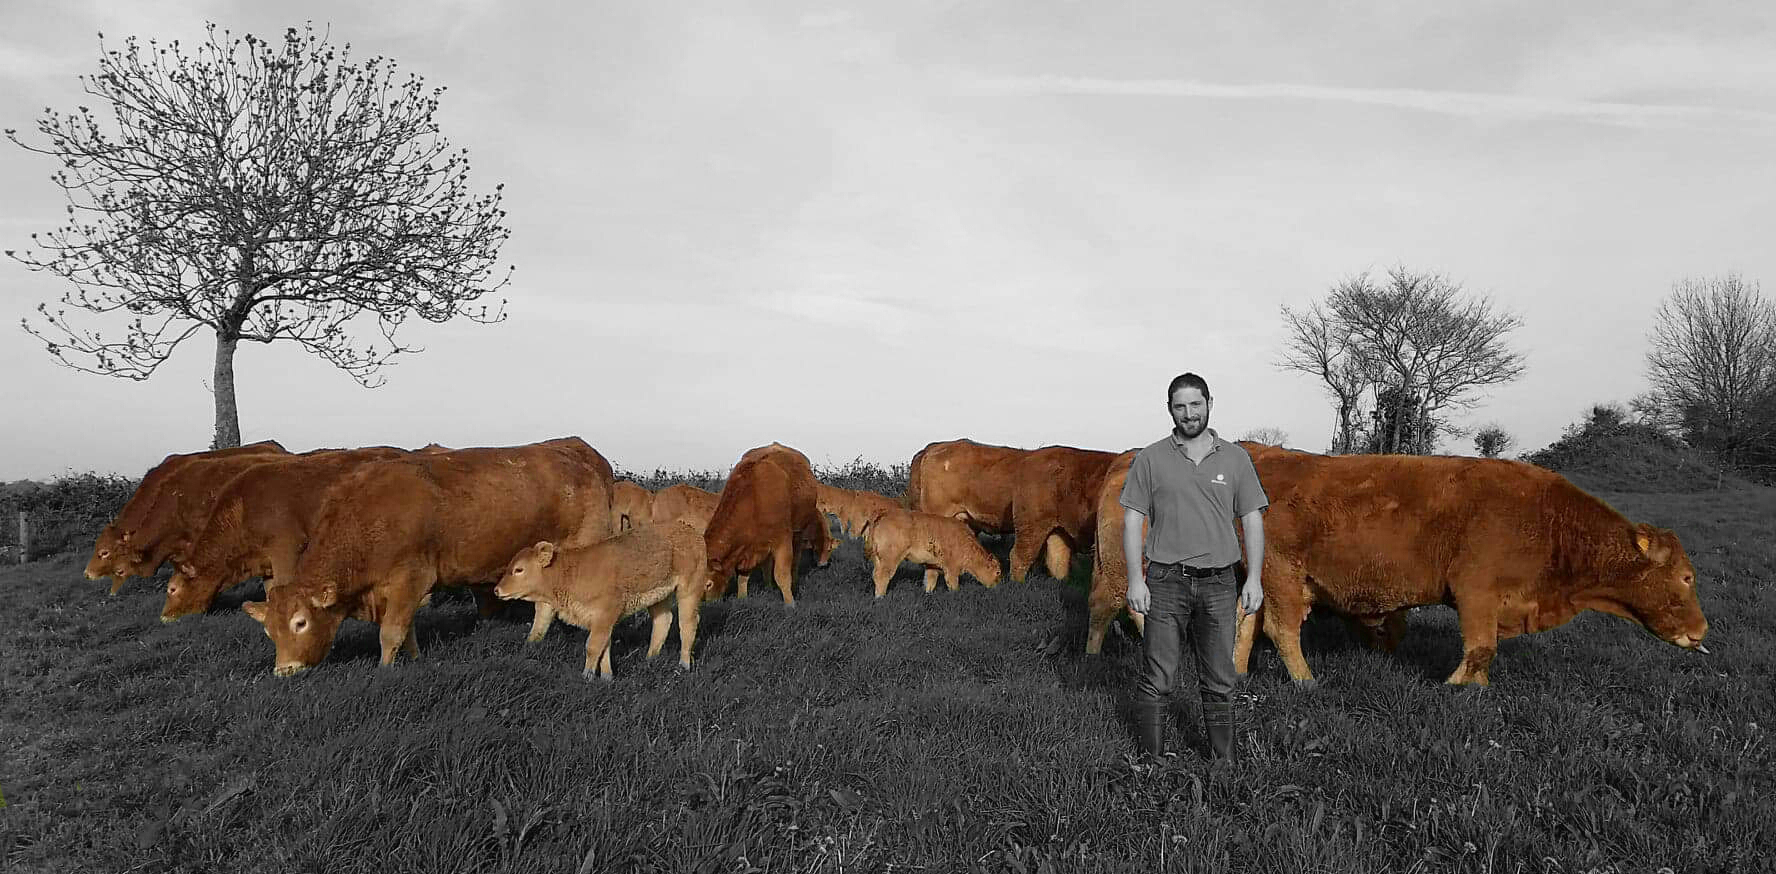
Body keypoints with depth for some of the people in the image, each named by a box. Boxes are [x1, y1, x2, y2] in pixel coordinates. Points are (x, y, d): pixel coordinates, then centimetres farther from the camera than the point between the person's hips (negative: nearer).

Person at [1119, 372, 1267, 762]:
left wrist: (1254, 579, -1)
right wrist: (1135, 580, -7)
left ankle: (1223, 761, 21)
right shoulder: (1150, 459, 1)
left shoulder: (1236, 458, 6)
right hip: (1166, 583, -2)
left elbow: (1253, 521, 7)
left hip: (1219, 584, 2)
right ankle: (1152, 761, 10)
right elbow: (1132, 521, 0)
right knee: (1157, 680, 0)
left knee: (1218, 682, 10)